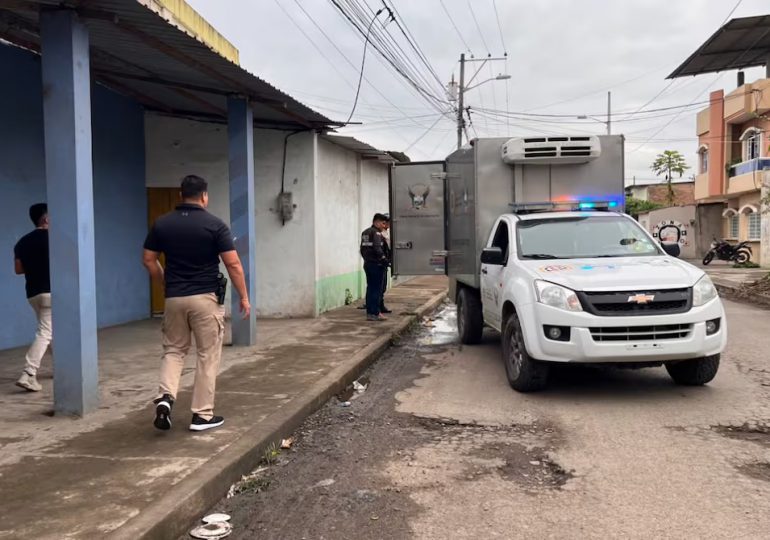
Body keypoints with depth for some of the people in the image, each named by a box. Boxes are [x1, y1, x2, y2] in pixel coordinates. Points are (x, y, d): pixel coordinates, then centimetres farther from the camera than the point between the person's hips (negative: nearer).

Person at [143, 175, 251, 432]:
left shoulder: (161, 224, 2)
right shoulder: (215, 224, -9)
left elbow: (149, 260, 6)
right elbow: (233, 264, -12)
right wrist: (244, 297, -3)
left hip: (174, 298, 3)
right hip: (206, 298, -3)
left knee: (173, 350, 18)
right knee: (208, 355, 7)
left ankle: (165, 397, -5)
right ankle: (202, 415, 9)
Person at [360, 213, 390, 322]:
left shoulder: (365, 232, 15)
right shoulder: (376, 232, -12)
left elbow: (362, 249, 18)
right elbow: (377, 248, -24)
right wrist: (384, 259, -17)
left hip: (367, 264, 9)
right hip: (376, 264, -9)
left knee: (370, 288, 12)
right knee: (377, 289, -4)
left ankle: (369, 313, 15)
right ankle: (375, 313, -3)